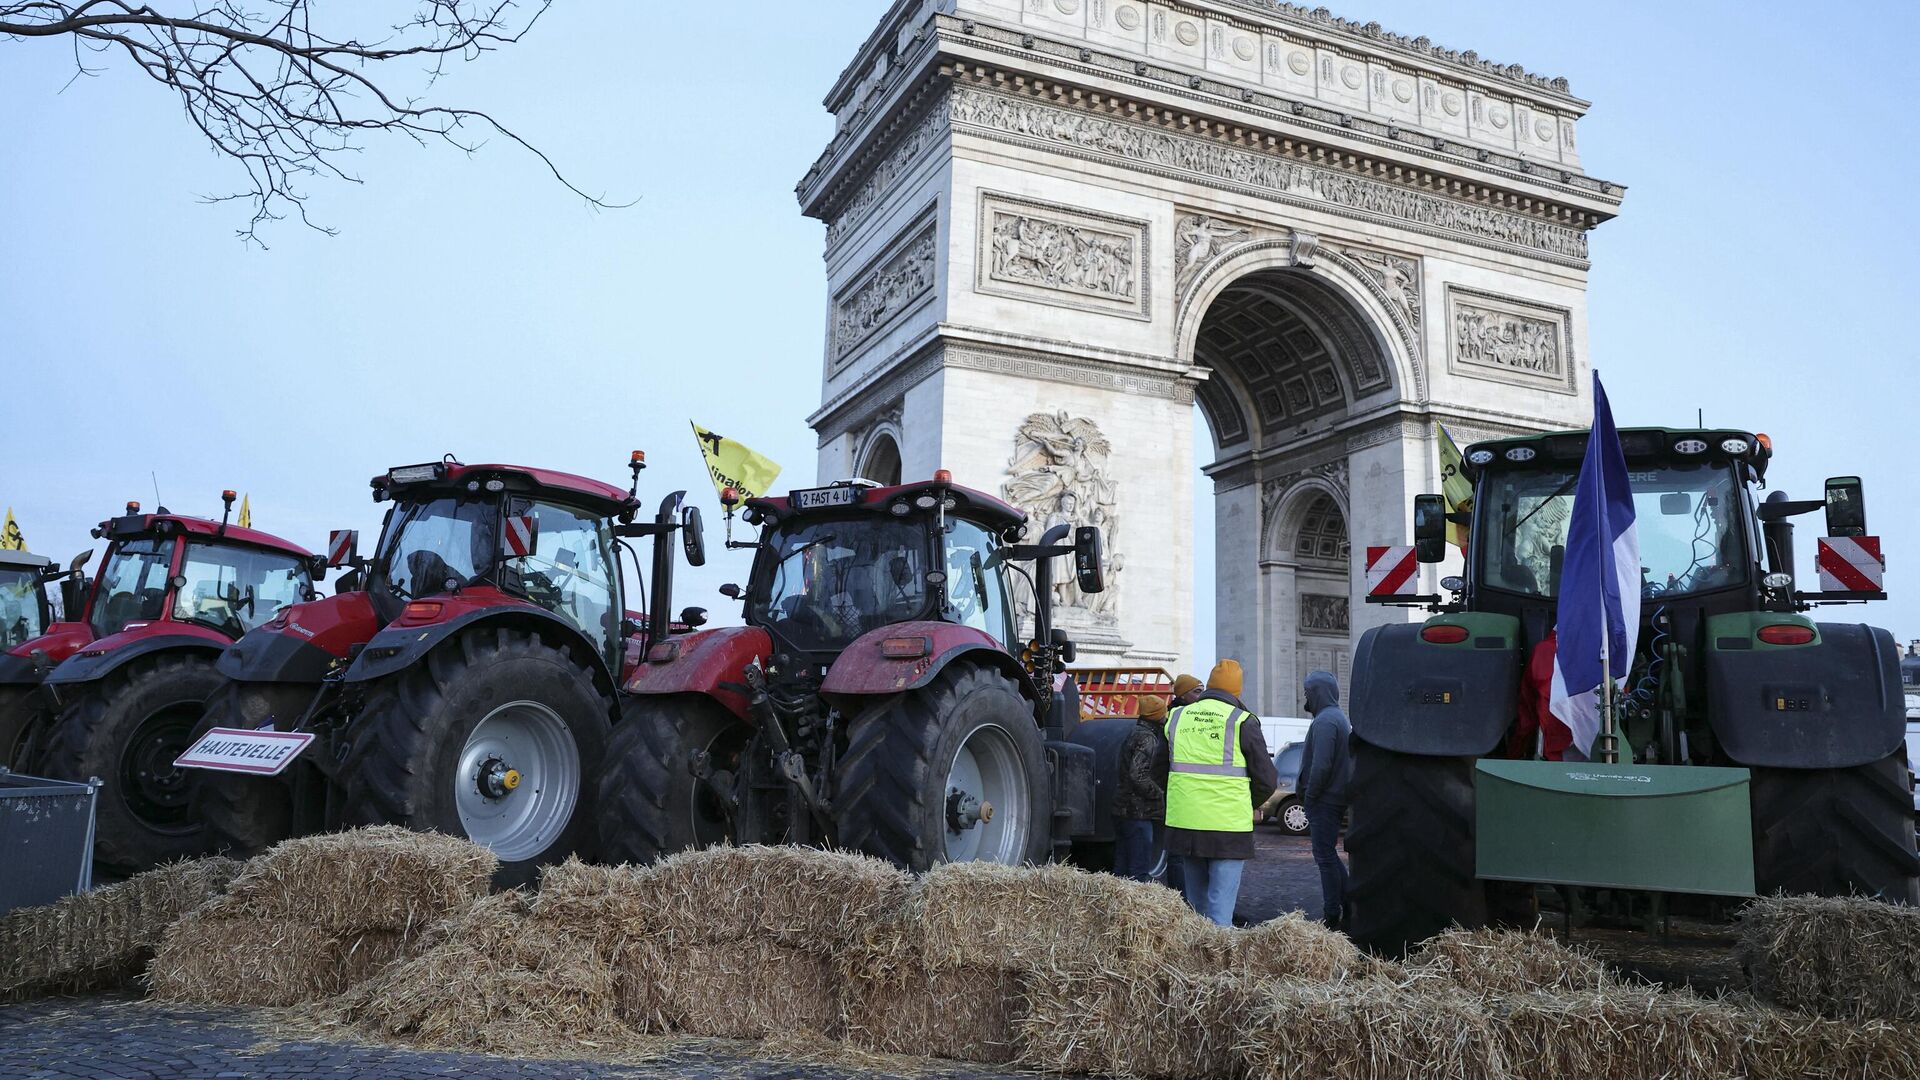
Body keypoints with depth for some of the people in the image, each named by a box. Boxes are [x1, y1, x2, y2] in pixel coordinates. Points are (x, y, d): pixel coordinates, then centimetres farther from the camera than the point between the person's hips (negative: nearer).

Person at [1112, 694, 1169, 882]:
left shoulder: (1134, 733, 17)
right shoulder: (1147, 738, -13)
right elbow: (1138, 776, -23)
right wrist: (1160, 795, -12)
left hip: (1122, 810, 10)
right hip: (1138, 812, -10)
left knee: (1121, 868, 14)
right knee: (1139, 872, -7)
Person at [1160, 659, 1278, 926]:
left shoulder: (1176, 718, 8)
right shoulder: (1243, 721, -5)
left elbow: (1163, 772, 15)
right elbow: (1266, 781, -1)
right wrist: (1247, 804, 17)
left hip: (1183, 824, 5)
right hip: (1228, 827, -4)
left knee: (1195, 902, 18)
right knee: (1221, 907, -2)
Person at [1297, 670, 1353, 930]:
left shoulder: (1324, 721, -17)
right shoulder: (1340, 718, 16)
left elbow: (1321, 765, -25)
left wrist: (1309, 796, -14)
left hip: (1324, 800, -10)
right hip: (1338, 799, 10)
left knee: (1325, 857, -4)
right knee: (1329, 856, 17)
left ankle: (1331, 917, 1)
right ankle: (1348, 910, 19)